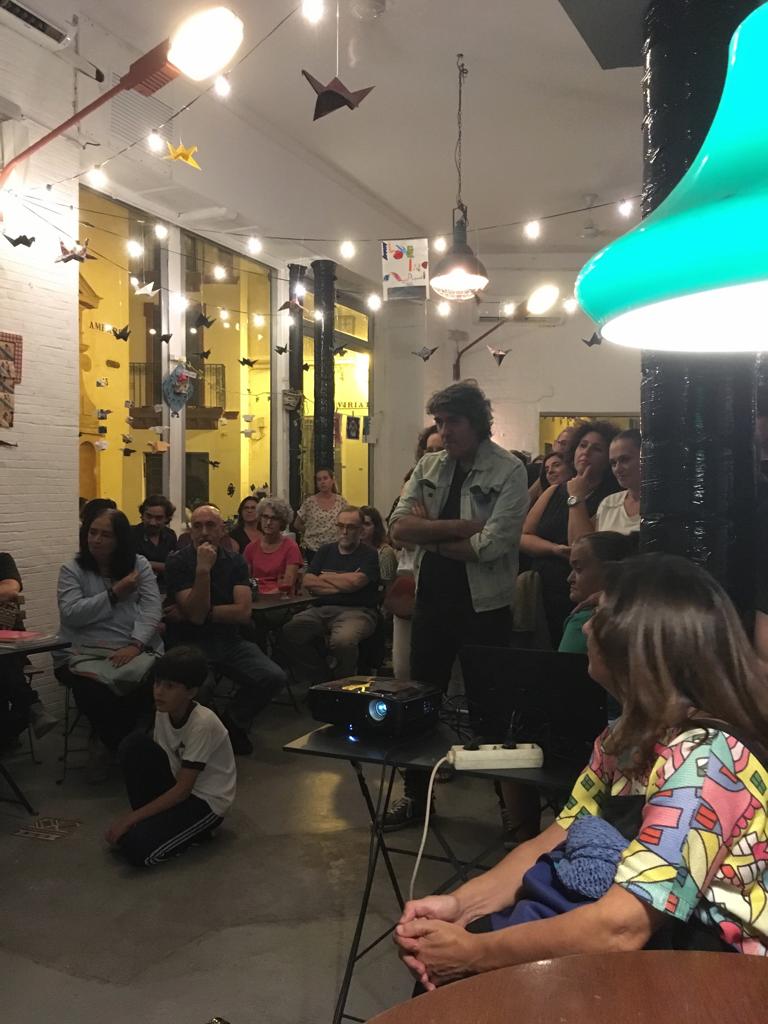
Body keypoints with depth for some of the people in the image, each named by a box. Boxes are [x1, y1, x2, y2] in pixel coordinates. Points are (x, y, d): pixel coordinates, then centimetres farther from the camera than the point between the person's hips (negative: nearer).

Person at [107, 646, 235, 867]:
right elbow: (155, 761, 2)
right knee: (134, 745, -16)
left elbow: (183, 790, -25)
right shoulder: (163, 711, -6)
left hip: (207, 801, -7)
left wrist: (131, 818, -23)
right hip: (177, 787, 7)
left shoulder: (202, 724, -27)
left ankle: (192, 829, 2)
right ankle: (149, 821, -4)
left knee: (136, 848, -25)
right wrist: (136, 816, -6)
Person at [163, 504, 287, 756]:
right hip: (190, 643, -4)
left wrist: (204, 613, -13)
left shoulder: (235, 561, 4)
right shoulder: (178, 562, -7)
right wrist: (203, 569, -25)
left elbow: (243, 612, -8)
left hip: (229, 641, 4)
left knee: (274, 677, -17)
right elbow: (196, 614, -18)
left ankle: (234, 724, 12)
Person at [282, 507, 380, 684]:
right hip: (322, 610, 5)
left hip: (356, 611, -5)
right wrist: (342, 584, -1)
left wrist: (325, 577, 5)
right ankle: (319, 682, -6)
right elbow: (308, 582, 9)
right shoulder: (326, 551, 21)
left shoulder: (369, 554, 5)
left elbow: (355, 582, -12)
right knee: (290, 631, -22)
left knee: (342, 640, -37)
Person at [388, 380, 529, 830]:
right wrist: (460, 527, -18)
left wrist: (430, 534, -10)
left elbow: (491, 545, -21)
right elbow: (400, 527, -7)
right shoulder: (429, 467, 5)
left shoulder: (509, 471, -10)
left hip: (485, 606, -5)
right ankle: (417, 795, 34)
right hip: (432, 600, 5)